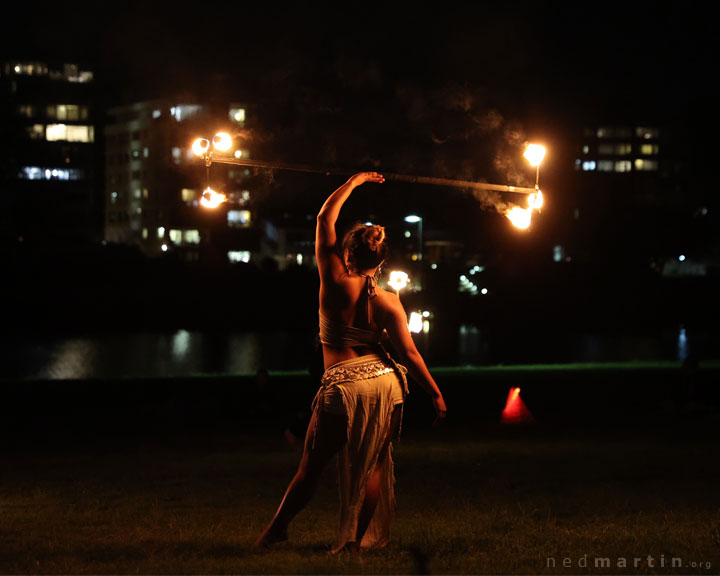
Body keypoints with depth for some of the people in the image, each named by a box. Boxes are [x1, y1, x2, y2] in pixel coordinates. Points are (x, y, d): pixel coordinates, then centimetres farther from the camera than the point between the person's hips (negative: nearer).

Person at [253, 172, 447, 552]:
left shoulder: (335, 283, -7)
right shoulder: (388, 302, -2)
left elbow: (325, 218, 3)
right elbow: (410, 354, -4)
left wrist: (354, 182, 13)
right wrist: (436, 395, 3)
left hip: (343, 386, -2)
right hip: (384, 382, 2)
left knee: (311, 467, 5)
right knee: (373, 465, 10)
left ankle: (277, 529, 11)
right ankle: (358, 539, 9)